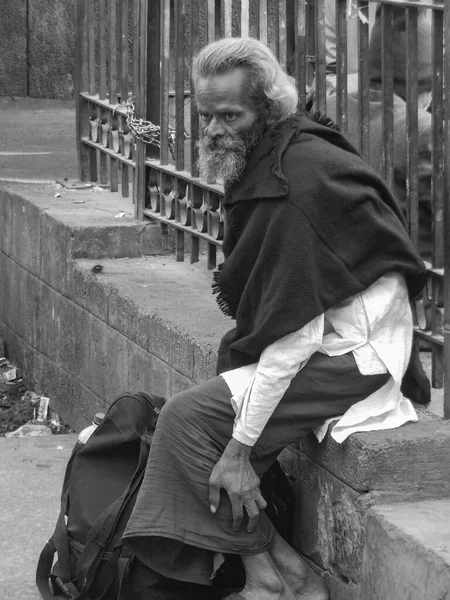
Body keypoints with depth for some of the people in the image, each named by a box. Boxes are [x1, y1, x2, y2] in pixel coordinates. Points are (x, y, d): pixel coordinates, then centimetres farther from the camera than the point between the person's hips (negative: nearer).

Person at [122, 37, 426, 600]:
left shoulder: (299, 181, -22)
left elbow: (295, 328, -25)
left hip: (355, 357, -10)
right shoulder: (261, 164, 8)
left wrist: (239, 447, -23)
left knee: (188, 418, -14)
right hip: (321, 338, 10)